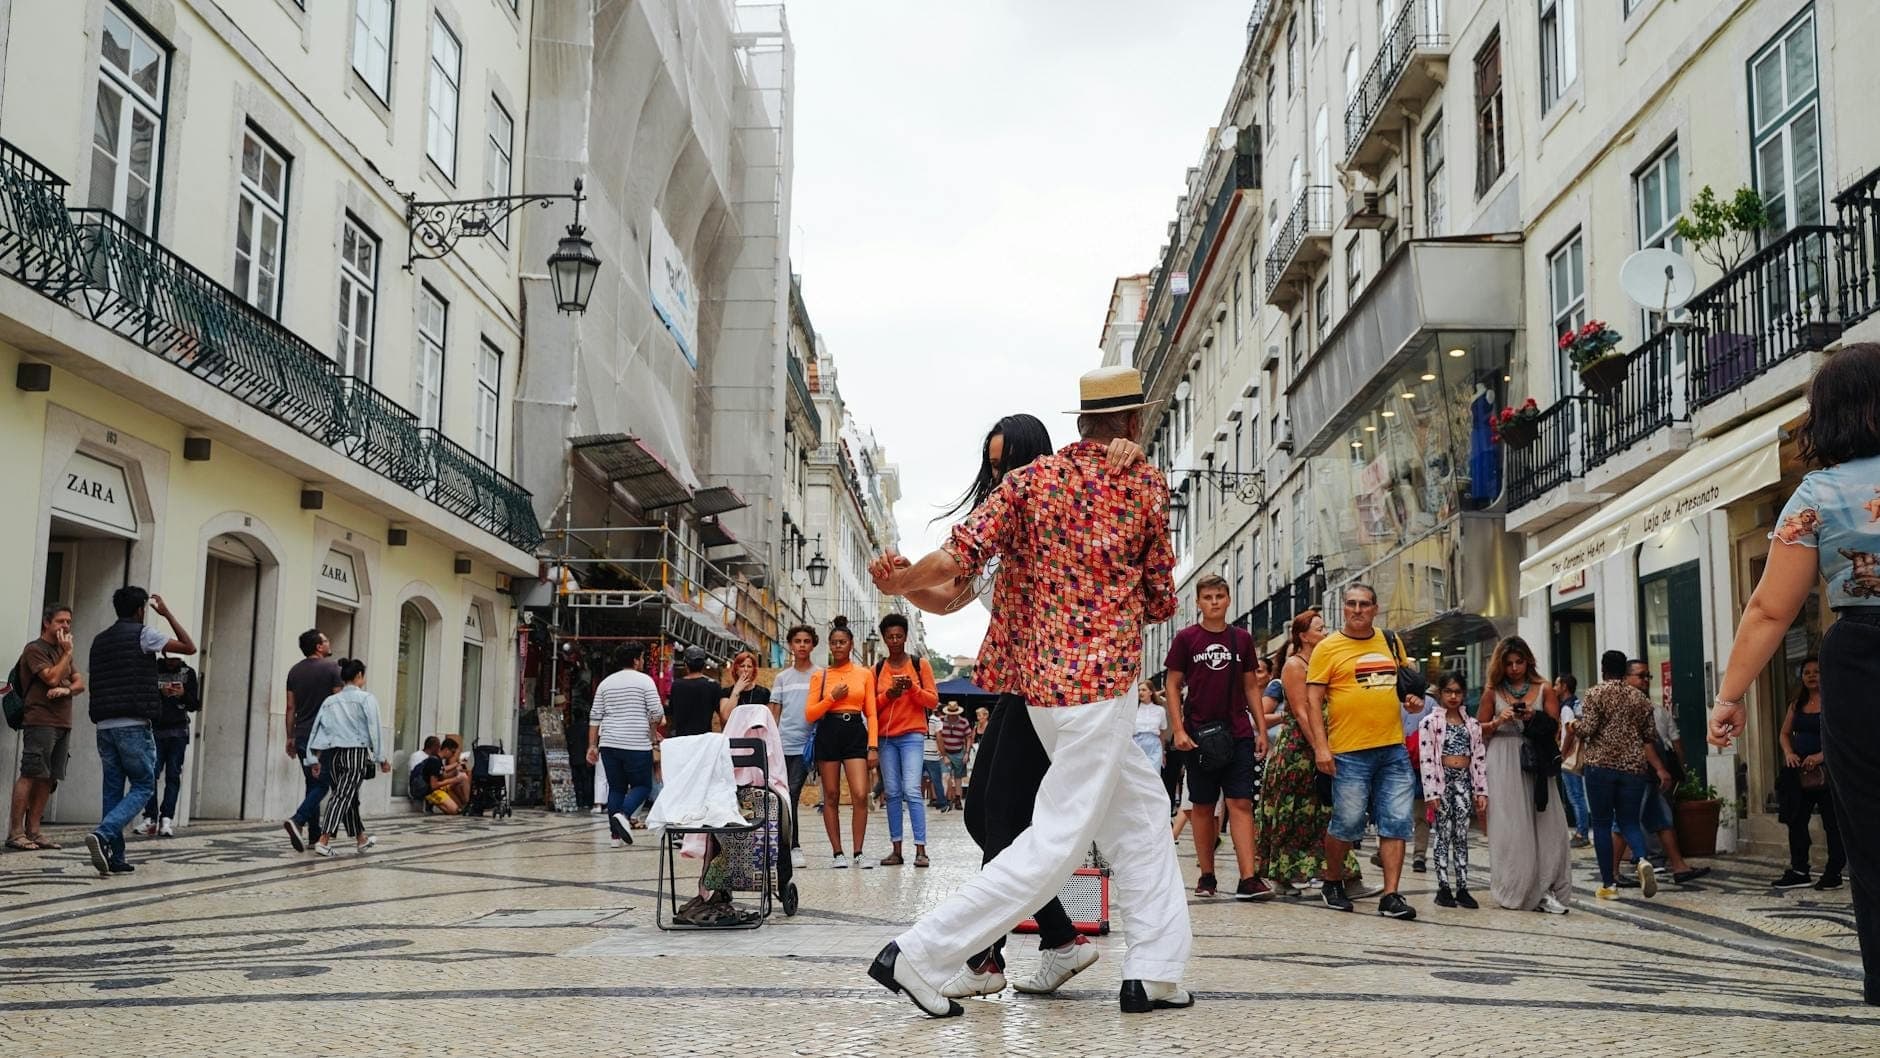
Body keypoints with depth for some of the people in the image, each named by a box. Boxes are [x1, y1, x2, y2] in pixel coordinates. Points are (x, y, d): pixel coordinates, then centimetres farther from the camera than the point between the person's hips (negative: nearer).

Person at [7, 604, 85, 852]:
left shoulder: (64, 651, 21)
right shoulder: (34, 649, -3)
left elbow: (80, 684, 14)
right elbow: (52, 677, -15)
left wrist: (66, 690, -7)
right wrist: (67, 652, -6)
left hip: (63, 724, 7)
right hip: (40, 722, -7)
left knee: (48, 779, 4)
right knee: (30, 775, -10)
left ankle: (33, 831, 7)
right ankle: (15, 832, -9)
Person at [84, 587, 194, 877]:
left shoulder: (100, 640, 16)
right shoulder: (142, 634, -4)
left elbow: (97, 685, 19)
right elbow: (190, 647, -1)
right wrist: (166, 614, 7)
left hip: (104, 725, 6)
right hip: (133, 725, -6)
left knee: (113, 788, 8)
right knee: (143, 786, 1)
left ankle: (115, 857, 4)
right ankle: (103, 835, -20)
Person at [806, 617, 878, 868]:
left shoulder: (864, 674, 8)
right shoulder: (820, 676, 8)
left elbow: (871, 713, 6)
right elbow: (810, 714, 4)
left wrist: (873, 746, -2)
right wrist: (832, 697, -9)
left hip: (856, 733, -1)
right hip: (828, 734, 1)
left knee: (860, 795, -11)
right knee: (831, 796, 3)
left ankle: (859, 853, -3)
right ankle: (837, 852, 10)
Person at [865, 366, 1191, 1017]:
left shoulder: (1032, 477, 5)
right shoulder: (1147, 487, -1)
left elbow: (957, 559, -6)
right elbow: (1161, 603, 5)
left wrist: (898, 582, 9)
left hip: (1042, 679, 6)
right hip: (1101, 682, -6)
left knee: (1139, 807, 17)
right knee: (1060, 839, -4)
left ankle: (1154, 970, 15)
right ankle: (920, 955, -7)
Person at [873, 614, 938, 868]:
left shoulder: (920, 664, 5)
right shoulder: (877, 669, 12)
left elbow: (933, 701, 3)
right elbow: (870, 706, 10)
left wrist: (913, 688, -13)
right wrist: (887, 695, -8)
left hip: (912, 735, -3)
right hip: (886, 737, 3)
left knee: (912, 791, -13)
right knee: (892, 793, 2)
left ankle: (920, 849, -14)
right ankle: (897, 849, 4)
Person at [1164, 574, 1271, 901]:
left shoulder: (1242, 638, 9)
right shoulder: (1185, 639, 1)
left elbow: (1251, 687, 13)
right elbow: (1173, 686, 1)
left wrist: (1261, 729, 7)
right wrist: (1178, 730, -8)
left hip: (1238, 733, 1)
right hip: (1199, 735, -1)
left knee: (1241, 803, -6)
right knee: (1203, 805, 6)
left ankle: (1248, 879, -11)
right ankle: (1206, 876, 15)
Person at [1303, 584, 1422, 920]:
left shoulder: (1390, 642, 12)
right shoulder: (1328, 647, -2)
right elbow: (1314, 701, -5)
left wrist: (1414, 699, 4)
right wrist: (1320, 747, -14)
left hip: (1393, 749, 4)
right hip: (1349, 752, -4)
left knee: (1397, 822, 1)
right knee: (1347, 824, 1)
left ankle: (1390, 896, 5)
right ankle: (1333, 882, 24)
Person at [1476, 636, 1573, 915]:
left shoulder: (1543, 689, 8)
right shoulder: (1493, 691, 9)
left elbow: (1555, 726, 3)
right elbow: (1480, 730, 10)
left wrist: (1534, 717, -14)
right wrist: (1499, 721, -9)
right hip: (1504, 763, 0)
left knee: (1545, 824, -8)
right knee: (1510, 826, -2)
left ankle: (1544, 891, -8)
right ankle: (1514, 891, 5)